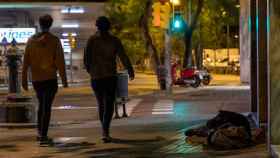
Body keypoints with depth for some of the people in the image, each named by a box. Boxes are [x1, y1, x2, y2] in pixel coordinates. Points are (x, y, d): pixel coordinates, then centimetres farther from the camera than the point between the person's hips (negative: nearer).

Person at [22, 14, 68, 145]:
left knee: (42, 105, 22)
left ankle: (40, 133, 23)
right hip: (50, 78, -4)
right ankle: (43, 136, -7)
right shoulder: (54, 41, -7)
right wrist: (64, 79, -3)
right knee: (47, 107, -2)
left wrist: (24, 79, 6)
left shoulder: (31, 40, 1)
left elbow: (26, 61, 1)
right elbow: (60, 61, -9)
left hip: (36, 79, 4)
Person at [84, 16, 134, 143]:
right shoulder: (114, 41, -1)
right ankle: (105, 131, -20)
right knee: (109, 105, -2)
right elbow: (124, 58, -3)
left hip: (96, 77, 1)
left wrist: (90, 70, 15)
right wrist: (130, 71, 12)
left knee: (101, 104, 18)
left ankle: (105, 131, 27)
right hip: (110, 76, -1)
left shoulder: (92, 40, -2)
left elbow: (86, 59, -4)